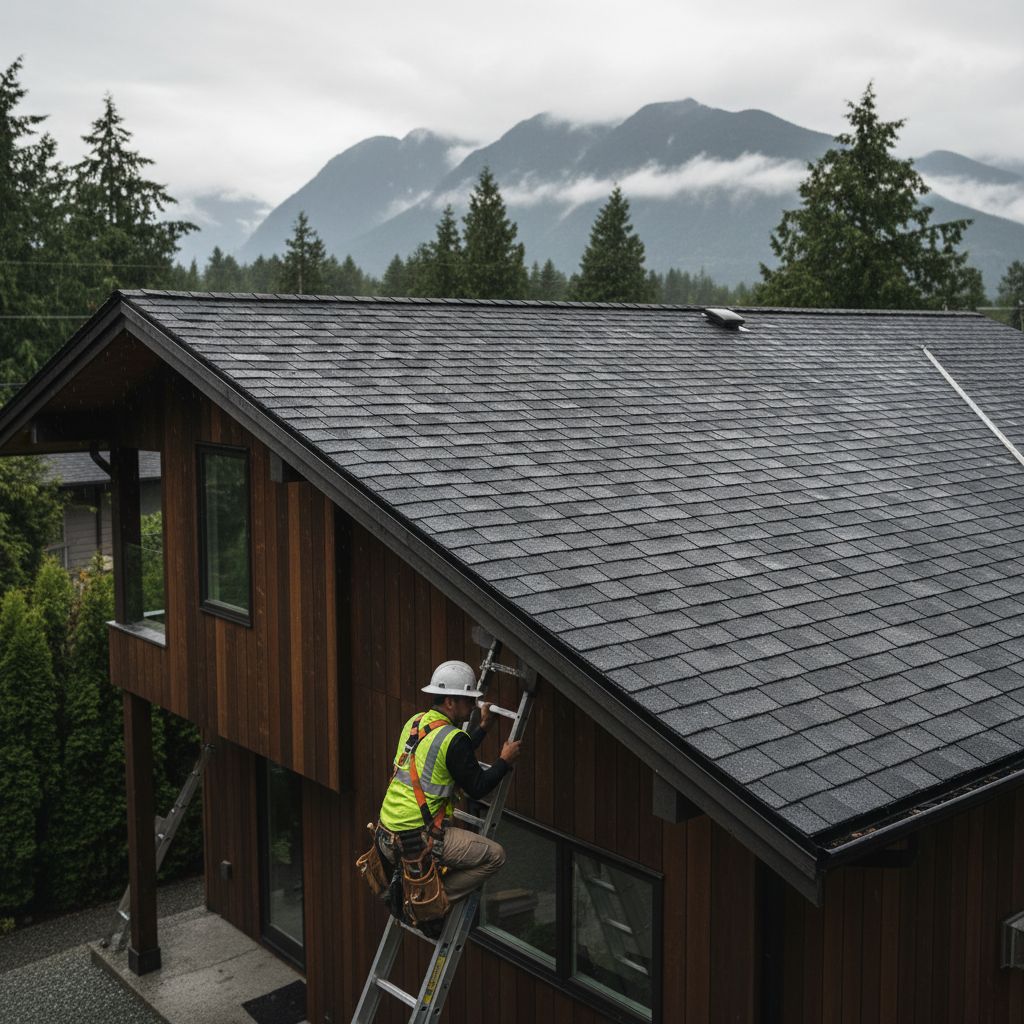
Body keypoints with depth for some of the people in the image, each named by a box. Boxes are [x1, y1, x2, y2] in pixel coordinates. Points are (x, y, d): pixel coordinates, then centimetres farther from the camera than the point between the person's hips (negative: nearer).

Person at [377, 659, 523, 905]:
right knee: (494, 855, 0)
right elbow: (477, 788, -8)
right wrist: (505, 761, 5)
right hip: (417, 842, -8)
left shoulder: (415, 722, 9)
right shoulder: (453, 738, -16)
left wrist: (483, 728, 30)